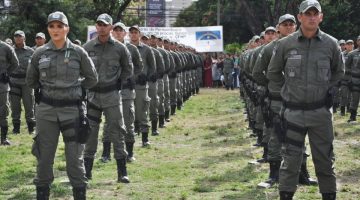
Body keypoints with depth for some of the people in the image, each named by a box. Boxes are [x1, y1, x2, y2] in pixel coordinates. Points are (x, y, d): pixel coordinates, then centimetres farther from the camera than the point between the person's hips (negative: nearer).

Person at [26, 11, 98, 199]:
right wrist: (46, 91, 11)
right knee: (44, 157, 6)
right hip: (46, 111, 1)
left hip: (72, 109, -1)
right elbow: (31, 81, 15)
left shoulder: (78, 53, -2)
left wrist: (74, 89, 7)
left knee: (75, 159, 3)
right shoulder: (39, 54, 0)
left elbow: (92, 79, 8)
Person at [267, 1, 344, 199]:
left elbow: (338, 72, 16)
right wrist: (291, 87, 6)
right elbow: (273, 73, 10)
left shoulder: (331, 44, -2)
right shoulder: (285, 44, -4)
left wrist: (325, 87, 8)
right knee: (290, 160, 4)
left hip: (321, 110, 1)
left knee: (325, 160, 9)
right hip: (293, 111, -1)